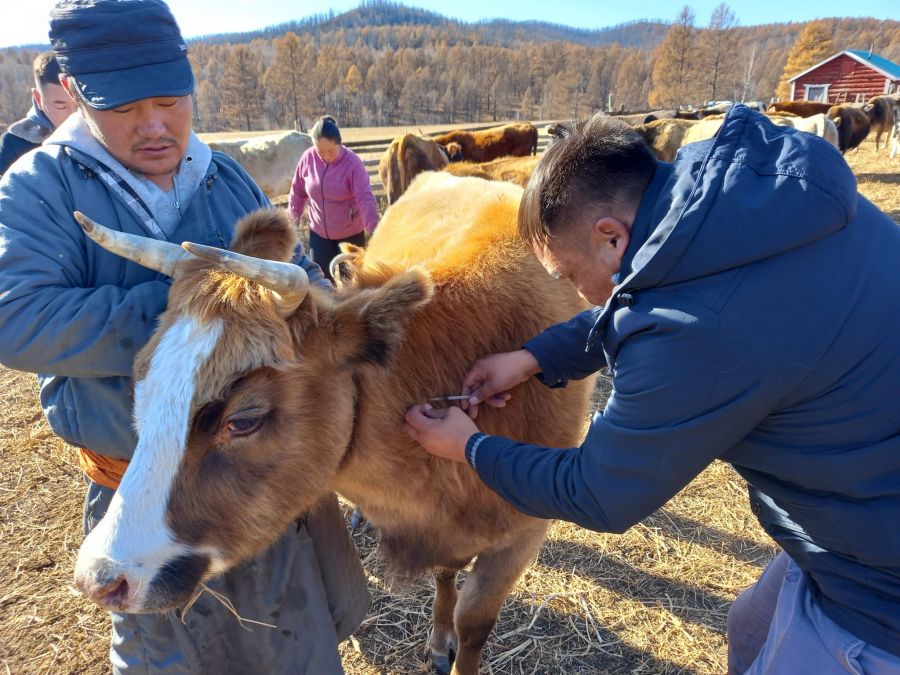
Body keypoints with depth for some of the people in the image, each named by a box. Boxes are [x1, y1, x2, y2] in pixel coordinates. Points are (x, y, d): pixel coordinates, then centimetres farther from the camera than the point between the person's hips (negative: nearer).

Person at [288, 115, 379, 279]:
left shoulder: (353, 162, -20)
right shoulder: (308, 158, -10)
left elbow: (366, 198, -25)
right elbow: (298, 191, 5)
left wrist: (373, 231, -35)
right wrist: (293, 218, 9)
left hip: (351, 234, -3)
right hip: (318, 233, 3)